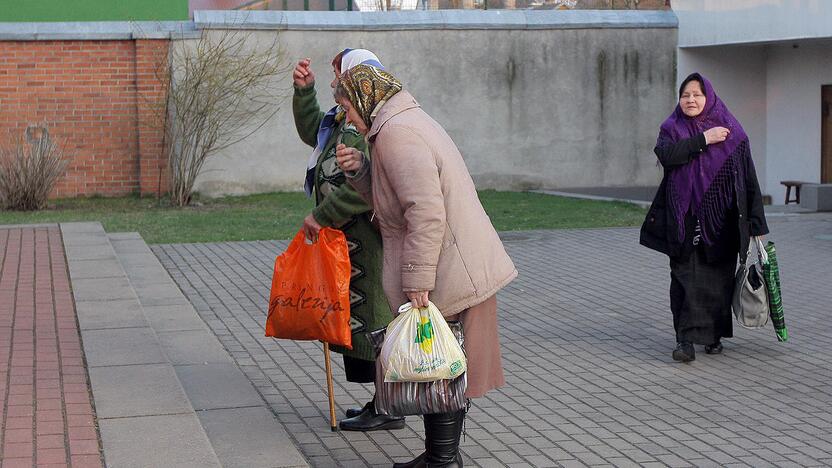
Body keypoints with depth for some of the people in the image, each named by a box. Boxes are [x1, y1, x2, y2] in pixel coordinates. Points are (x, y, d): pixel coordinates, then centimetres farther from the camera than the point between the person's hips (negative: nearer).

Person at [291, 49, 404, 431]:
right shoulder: (343, 121, 15)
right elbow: (310, 131, 34)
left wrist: (322, 216, -18)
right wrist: (304, 91, 21)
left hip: (368, 245, -11)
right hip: (351, 243, 11)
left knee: (371, 320, -4)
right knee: (359, 321, 16)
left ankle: (387, 410, 5)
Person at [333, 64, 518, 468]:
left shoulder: (396, 132, -16)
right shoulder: (411, 121, 19)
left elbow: (426, 212, -25)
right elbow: (390, 199, 24)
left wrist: (416, 280, -24)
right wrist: (359, 169, 8)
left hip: (448, 276, -11)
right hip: (458, 268, 11)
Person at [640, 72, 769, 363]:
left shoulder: (731, 132, 4)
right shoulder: (672, 129, 6)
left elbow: (749, 178, 2)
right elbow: (666, 155, -17)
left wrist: (756, 223, -2)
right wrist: (703, 140, -17)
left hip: (720, 222, 1)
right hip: (684, 221, 0)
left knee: (718, 279, 6)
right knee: (686, 279, -6)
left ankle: (713, 334, 22)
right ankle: (686, 339, -9)